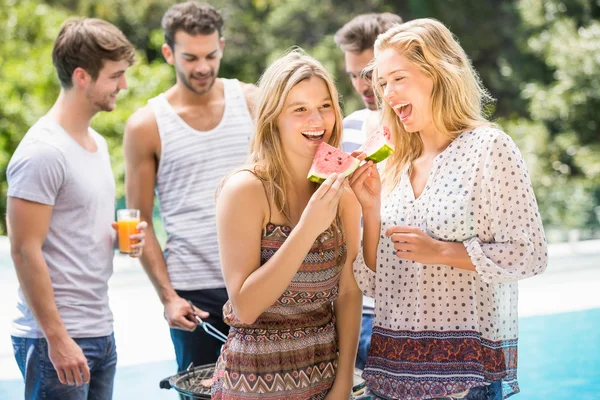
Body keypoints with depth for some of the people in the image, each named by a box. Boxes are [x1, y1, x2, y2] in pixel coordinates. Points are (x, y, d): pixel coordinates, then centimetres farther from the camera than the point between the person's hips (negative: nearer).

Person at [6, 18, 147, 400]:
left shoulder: (97, 143, 13)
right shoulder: (42, 152, -15)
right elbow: (25, 251, -17)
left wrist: (122, 237, 3)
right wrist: (57, 339, -18)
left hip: (101, 334, 8)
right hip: (56, 339, -8)